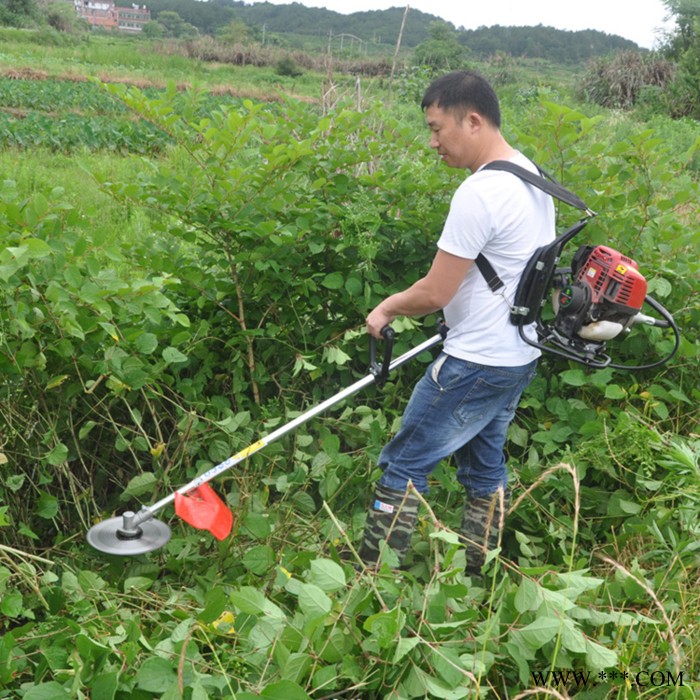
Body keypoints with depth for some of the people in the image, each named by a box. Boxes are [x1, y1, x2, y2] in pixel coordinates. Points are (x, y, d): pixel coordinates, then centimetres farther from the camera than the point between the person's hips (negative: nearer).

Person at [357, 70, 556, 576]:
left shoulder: (480, 192, -23)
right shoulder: (532, 175, 8)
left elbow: (435, 293, -21)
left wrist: (387, 308, -3)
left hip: (477, 364, -10)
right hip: (521, 356, 10)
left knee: (405, 463, 2)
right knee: (485, 465, 18)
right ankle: (479, 581, 29)